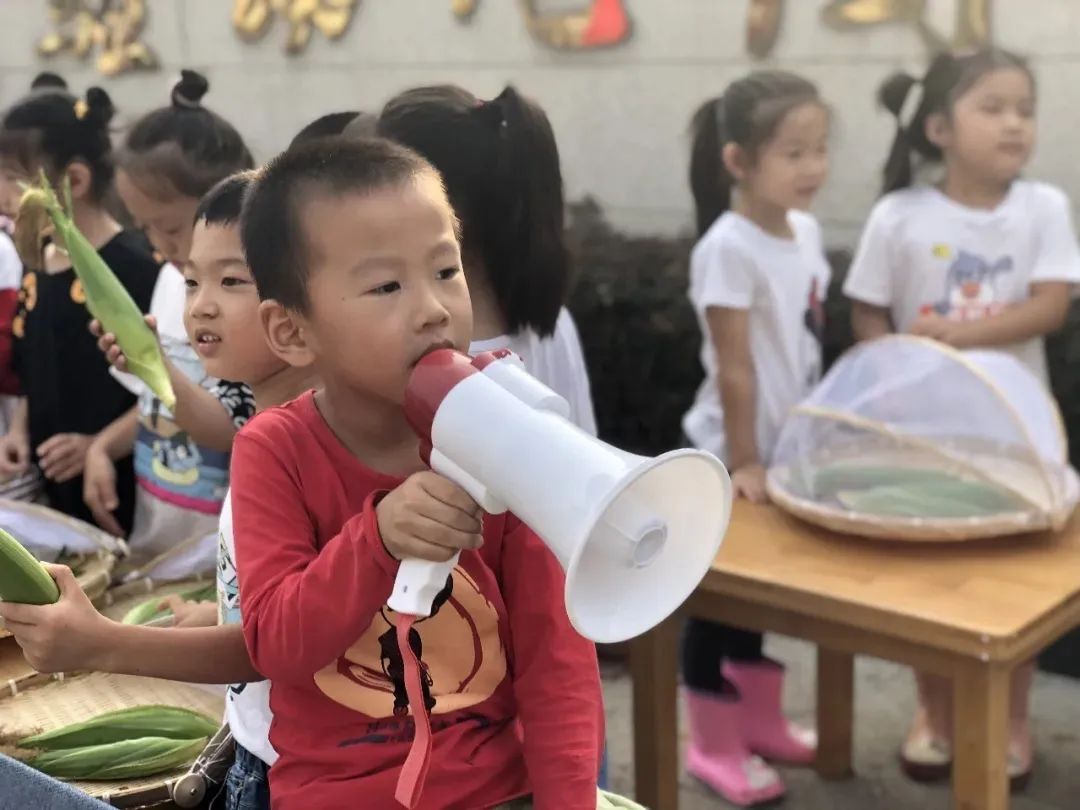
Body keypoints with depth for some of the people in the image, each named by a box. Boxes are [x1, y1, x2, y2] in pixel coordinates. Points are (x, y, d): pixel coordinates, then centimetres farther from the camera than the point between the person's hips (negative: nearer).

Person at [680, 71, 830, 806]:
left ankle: (761, 723, 36)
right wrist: (743, 463, -19)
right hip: (733, 452, -8)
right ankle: (717, 746, 21)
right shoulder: (730, 248, -22)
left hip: (788, 445, 8)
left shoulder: (806, 231, 2)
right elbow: (735, 368, -21)